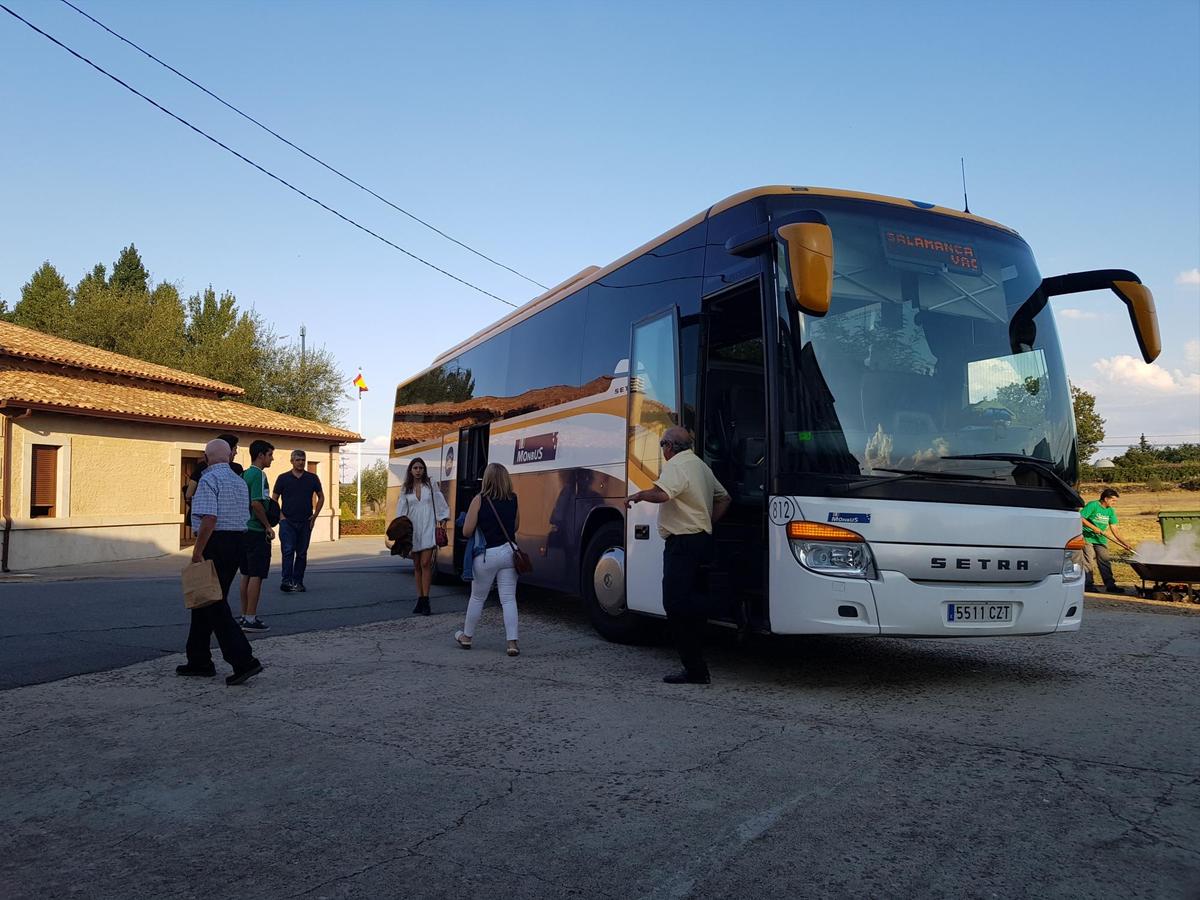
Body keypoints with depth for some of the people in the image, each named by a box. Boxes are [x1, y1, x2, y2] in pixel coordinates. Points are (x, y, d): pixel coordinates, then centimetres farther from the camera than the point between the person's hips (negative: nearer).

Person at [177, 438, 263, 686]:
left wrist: (197, 551, -18)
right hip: (237, 542, 9)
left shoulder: (209, 480, -12)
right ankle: (199, 661, 24)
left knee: (214, 606, -6)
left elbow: (209, 518, -22)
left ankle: (244, 661, -12)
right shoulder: (240, 481, 15)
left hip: (215, 544, -9)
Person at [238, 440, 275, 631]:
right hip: (257, 531, -9)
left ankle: (244, 616, 19)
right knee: (256, 576, -5)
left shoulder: (245, 474, 14)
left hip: (245, 529, 10)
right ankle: (251, 619, -3)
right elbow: (256, 503, -22)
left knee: (246, 575, 13)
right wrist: (268, 526, -14)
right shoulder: (258, 474, -14)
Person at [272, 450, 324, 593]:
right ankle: (286, 581, -15)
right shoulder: (283, 478, 2)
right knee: (288, 551, -12)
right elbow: (274, 499, 7)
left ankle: (298, 582, 12)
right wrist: (280, 515, -5)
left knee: (302, 553, 6)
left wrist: (315, 515, 5)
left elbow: (321, 497, 15)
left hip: (305, 522, 2)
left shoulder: (312, 478, 7)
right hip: (287, 521, -2)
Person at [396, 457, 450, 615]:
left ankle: (425, 600, -11)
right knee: (417, 565, 8)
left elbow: (441, 504, 7)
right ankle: (420, 599, 15)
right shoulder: (406, 489, 10)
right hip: (412, 530, 3)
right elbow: (401, 511, 7)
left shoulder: (430, 485, 4)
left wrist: (443, 519, 0)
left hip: (428, 529, -3)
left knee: (425, 563, -12)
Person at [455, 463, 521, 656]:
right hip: (508, 552, 3)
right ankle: (512, 643, -1)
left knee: (477, 598, 14)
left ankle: (466, 637, 30)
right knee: (508, 599, 4)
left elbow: (467, 531, -10)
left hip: (487, 555, -3)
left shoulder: (479, 500, -11)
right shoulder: (513, 500, 1)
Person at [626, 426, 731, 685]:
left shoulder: (676, 465, -12)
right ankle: (696, 665, 21)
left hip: (683, 542, -10)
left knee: (676, 603, -9)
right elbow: (723, 498, 27)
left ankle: (695, 669, -8)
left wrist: (637, 495, -13)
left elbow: (661, 494, -31)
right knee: (690, 602, 15)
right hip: (702, 538, 10)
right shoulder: (701, 465, 19)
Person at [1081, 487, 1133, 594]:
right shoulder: (1093, 505, -12)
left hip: (1101, 539, 6)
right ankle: (1088, 584, 1)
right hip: (1087, 537, -6)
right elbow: (1080, 517, -17)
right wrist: (1093, 528, -19)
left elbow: (1114, 532, 6)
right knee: (1088, 561, -5)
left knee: (1105, 561, 4)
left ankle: (1110, 585, 9)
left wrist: (1125, 544, 0)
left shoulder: (1110, 511, 6)